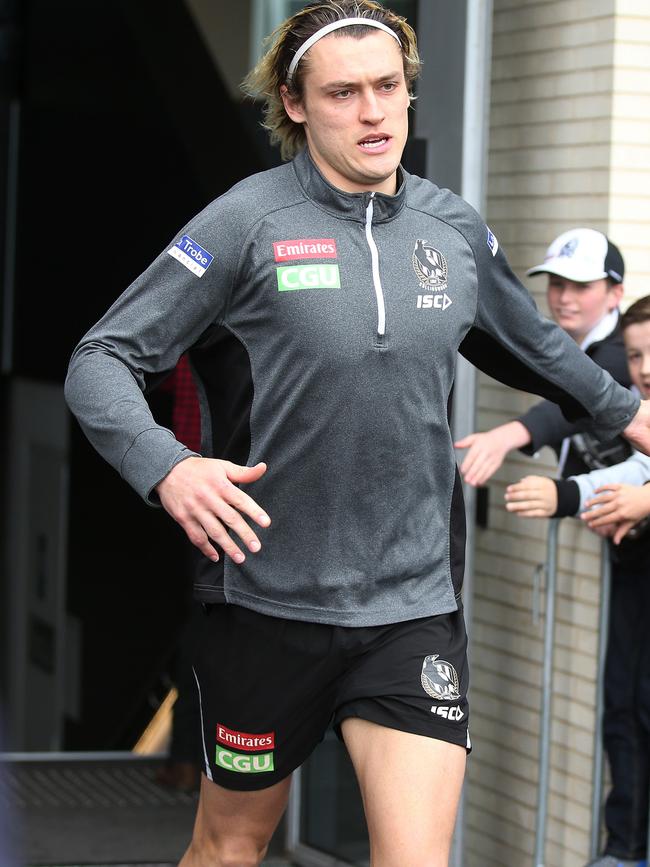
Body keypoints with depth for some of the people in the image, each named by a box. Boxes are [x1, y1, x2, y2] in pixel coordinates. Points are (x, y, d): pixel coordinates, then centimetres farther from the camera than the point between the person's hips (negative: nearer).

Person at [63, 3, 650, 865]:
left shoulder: (456, 228, 5)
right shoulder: (246, 224, -8)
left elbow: (534, 343, 27)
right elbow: (101, 362, -9)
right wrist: (166, 467, -26)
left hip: (417, 607, 2)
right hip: (269, 603, -2)